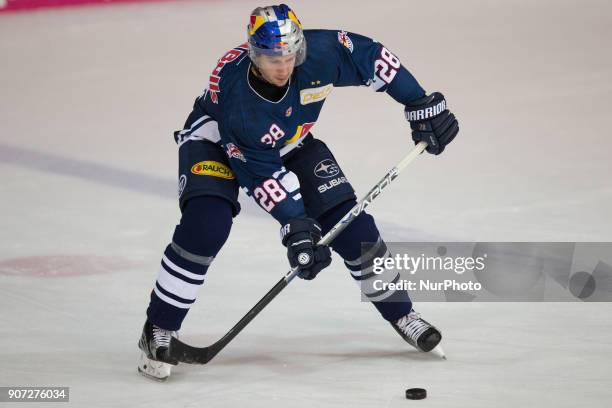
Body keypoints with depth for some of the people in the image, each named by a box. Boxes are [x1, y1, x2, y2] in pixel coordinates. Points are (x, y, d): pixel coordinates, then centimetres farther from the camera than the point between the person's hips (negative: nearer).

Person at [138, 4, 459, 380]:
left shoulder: (319, 53, -31)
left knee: (348, 221, -6)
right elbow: (262, 171, -32)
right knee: (205, 225, -29)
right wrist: (296, 225, -33)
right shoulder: (231, 90, -38)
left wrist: (422, 105, -12)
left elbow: (371, 56, -13)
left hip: (290, 144, 4)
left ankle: (400, 313, 15)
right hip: (218, 142, -4)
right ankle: (159, 331, -15)